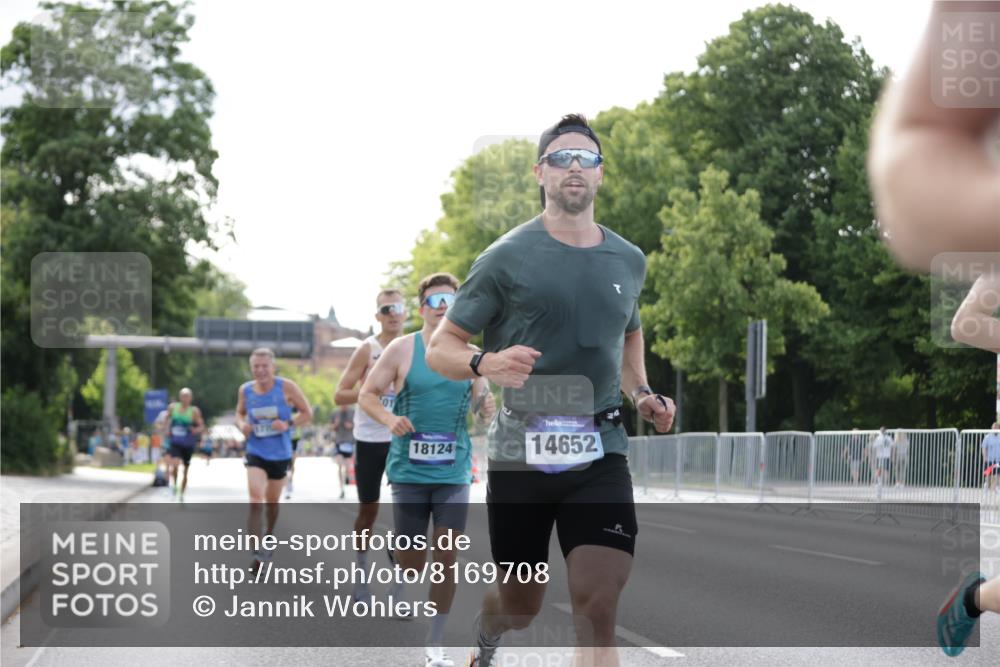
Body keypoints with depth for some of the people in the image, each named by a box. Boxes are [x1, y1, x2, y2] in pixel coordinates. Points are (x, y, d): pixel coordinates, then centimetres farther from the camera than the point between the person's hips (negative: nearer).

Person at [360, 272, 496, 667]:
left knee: (447, 559, -4)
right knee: (412, 562, 4)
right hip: (409, 469, -1)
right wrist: (390, 419, -16)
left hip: (454, 472, 1)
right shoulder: (402, 349, -1)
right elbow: (367, 394, 3)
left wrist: (488, 406, -12)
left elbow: (484, 408, 12)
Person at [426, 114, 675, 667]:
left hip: (600, 455, 2)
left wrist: (641, 393, 13)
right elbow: (440, 349, -3)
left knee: (598, 612, -14)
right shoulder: (507, 257, -4)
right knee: (519, 608, 11)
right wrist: (486, 364, -25)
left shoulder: (629, 261, 10)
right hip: (520, 451, -2)